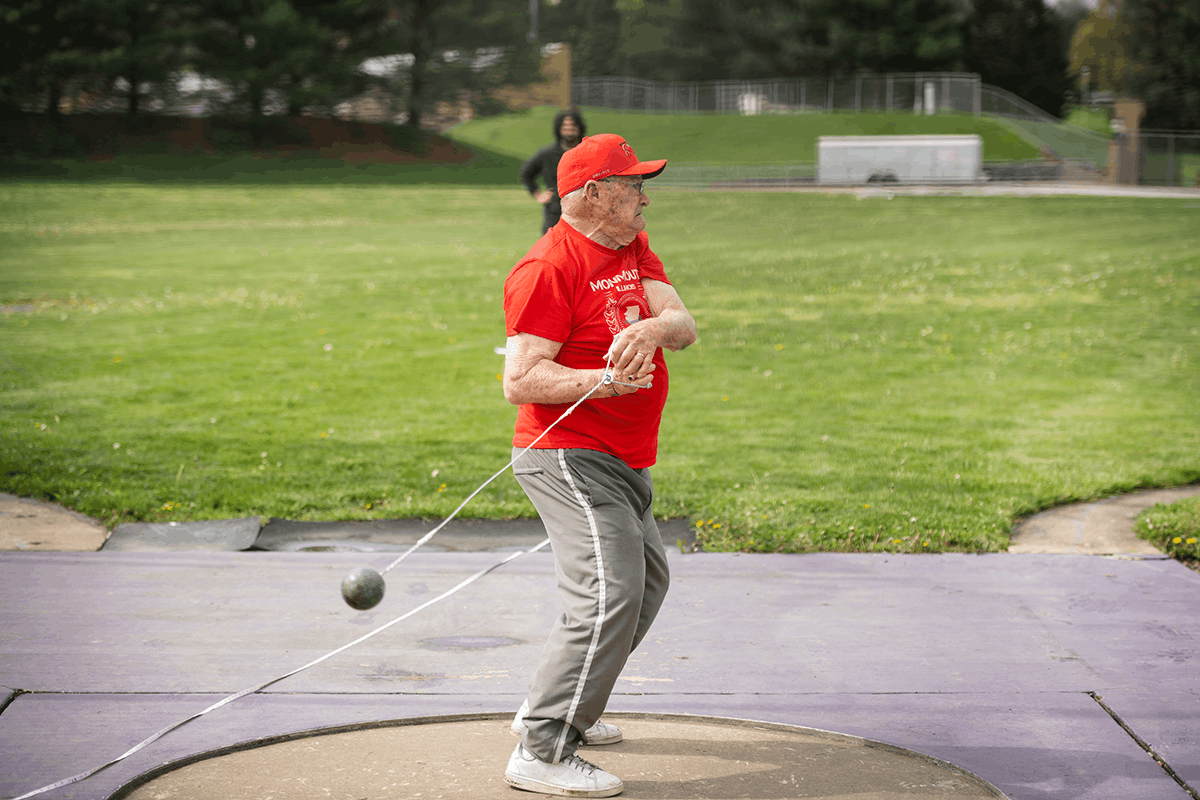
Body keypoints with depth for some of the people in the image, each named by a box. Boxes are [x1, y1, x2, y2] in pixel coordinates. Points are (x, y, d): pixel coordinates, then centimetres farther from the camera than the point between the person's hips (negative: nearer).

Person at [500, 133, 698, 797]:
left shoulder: (633, 248, 11)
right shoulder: (549, 268, -16)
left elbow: (683, 326, -3)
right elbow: (519, 381, -22)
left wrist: (652, 328, -26)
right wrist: (605, 379, -34)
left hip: (624, 462, 10)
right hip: (570, 460, -10)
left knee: (647, 580, 23)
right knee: (610, 593, -20)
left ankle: (556, 706, 33)